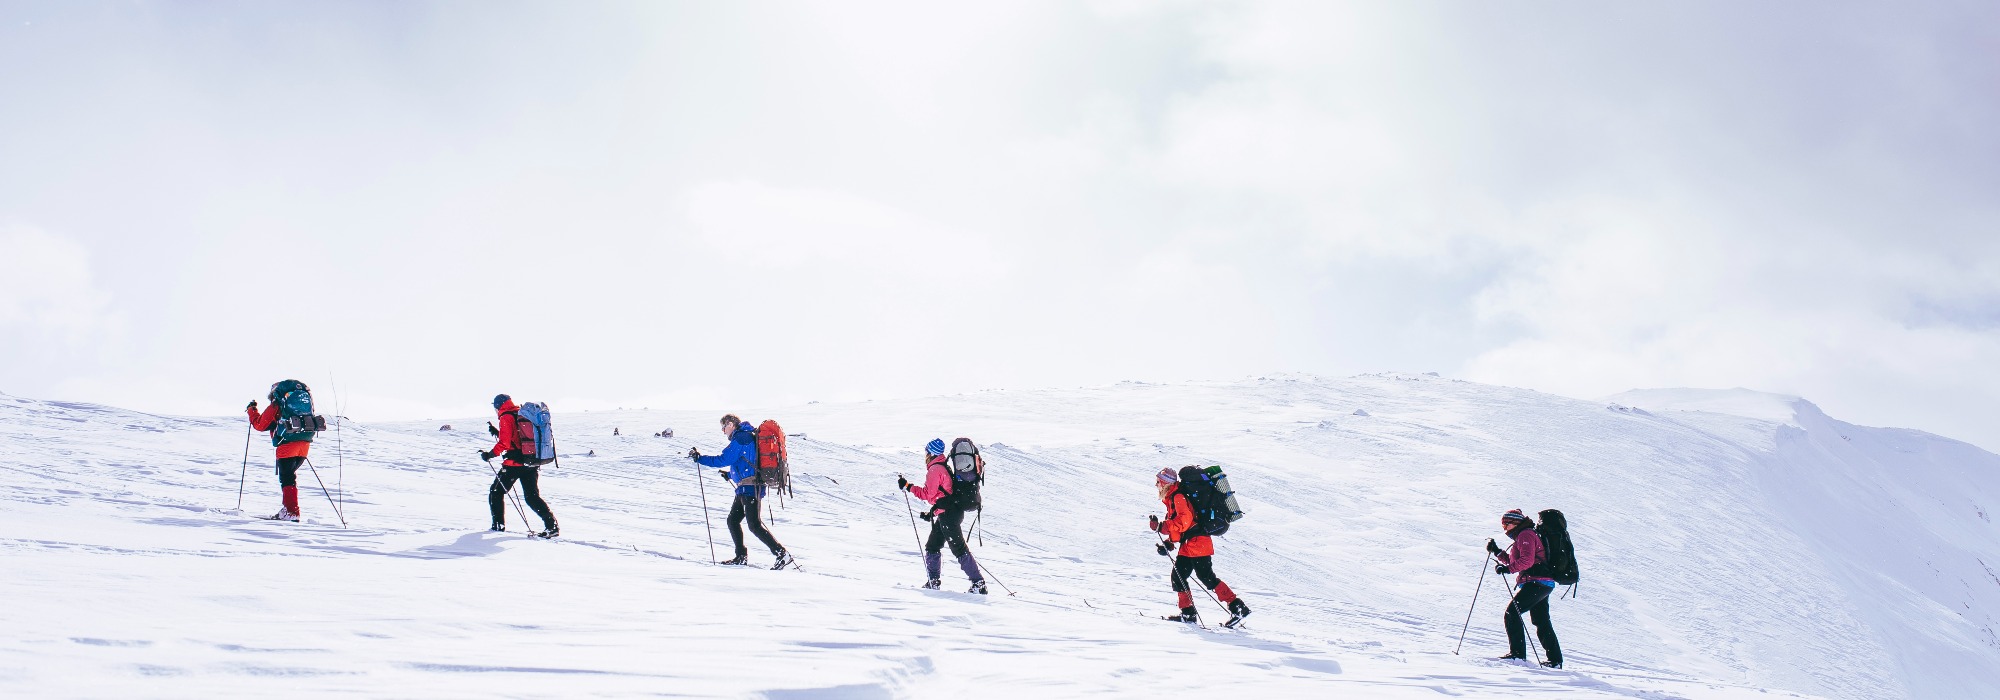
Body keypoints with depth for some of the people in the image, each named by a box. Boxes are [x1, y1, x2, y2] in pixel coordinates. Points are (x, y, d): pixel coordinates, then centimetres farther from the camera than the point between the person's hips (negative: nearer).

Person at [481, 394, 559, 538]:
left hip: (514, 463, -7)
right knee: (532, 497, 6)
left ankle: (499, 525, 14)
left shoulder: (506, 418, -8)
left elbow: (504, 444, -15)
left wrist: (490, 454, -5)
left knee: (496, 493, 13)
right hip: (532, 464, 7)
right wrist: (497, 432, 28)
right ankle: (552, 525, -9)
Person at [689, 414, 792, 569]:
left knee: (755, 525, -12)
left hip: (750, 488, -10)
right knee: (733, 520, 14)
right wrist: (730, 474, 30)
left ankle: (782, 554, -13)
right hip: (745, 488, 10)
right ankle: (741, 557, 20)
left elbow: (723, 459, -17)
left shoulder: (740, 438, -12)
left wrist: (699, 458, -10)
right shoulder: (747, 436, 20)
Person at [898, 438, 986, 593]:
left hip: (947, 514, -10)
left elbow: (928, 494, -16)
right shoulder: (944, 466, 19)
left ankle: (979, 583, -10)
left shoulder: (935, 469, -12)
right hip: (950, 511, 10)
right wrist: (932, 511, 24)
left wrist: (907, 486, -10)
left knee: (959, 549, -9)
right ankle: (933, 582, 19)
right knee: (932, 547, 15)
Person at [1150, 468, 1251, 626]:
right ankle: (1188, 613, 12)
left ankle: (1238, 608, -10)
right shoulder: (1171, 499, 21)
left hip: (1197, 543, -10)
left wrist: (1161, 526, -25)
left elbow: (1184, 520, -25)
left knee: (1207, 578, -12)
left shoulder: (1178, 497, -11)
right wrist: (1168, 543, 14)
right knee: (1177, 576, 8)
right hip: (1187, 546, 10)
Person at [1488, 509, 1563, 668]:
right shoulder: (1522, 536, 24)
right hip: (1544, 583, 11)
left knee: (1512, 612, -12)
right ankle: (1555, 659, 17)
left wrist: (1507, 568, -24)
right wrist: (1496, 551, 16)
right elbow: (1513, 561, 25)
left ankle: (1517, 653, -15)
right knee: (1541, 622, 14)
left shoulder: (1526, 535, -9)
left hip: (1536, 582, -11)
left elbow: (1526, 560, -23)